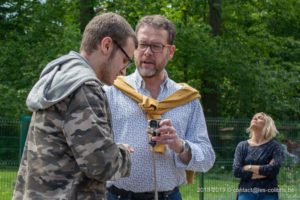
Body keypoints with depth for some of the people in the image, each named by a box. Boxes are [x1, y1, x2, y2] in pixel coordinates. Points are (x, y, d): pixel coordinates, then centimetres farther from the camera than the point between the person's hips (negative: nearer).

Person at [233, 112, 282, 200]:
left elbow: (275, 169, -11)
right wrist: (264, 171, -7)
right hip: (246, 192, 1)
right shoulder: (242, 146, 9)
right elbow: (236, 171, -3)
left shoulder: (274, 146, 4)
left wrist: (249, 167, -6)